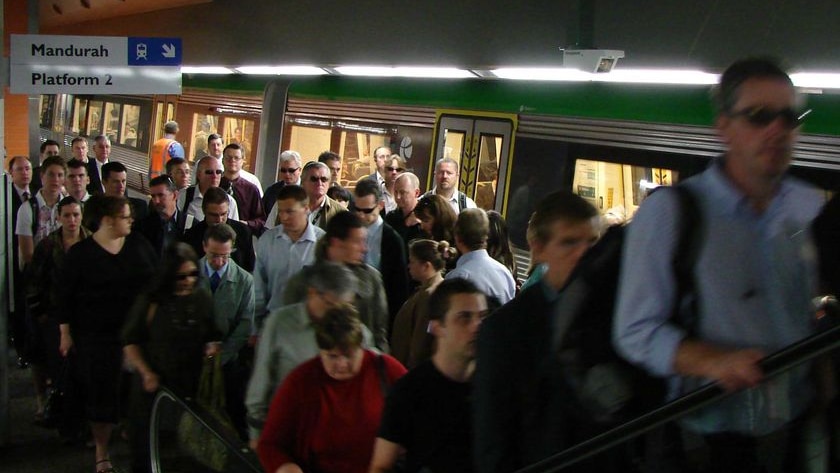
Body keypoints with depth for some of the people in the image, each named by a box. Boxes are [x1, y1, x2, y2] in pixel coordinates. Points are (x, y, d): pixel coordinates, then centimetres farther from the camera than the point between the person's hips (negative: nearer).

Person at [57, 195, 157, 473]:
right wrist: (66, 333, -1)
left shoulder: (139, 245, 4)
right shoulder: (80, 253, -3)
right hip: (97, 336, -2)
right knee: (101, 393, 3)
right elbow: (66, 296, 0)